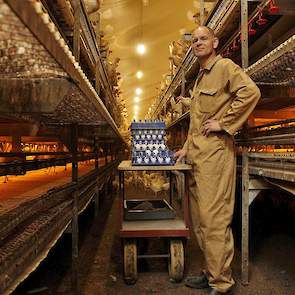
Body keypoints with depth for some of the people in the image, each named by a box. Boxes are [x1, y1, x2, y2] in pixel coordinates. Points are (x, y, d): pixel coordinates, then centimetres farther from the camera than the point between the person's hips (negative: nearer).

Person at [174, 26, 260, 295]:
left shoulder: (224, 66, -2)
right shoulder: (200, 77, 25)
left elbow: (251, 92, -20)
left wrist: (223, 123, -17)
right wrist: (187, 148, 22)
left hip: (215, 151, -9)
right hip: (197, 155, 10)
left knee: (214, 219, -6)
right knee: (200, 219, 13)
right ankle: (211, 272, 26)